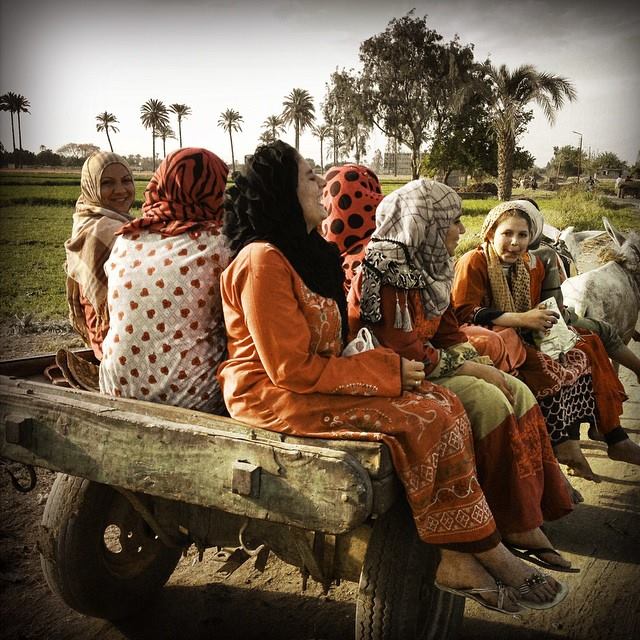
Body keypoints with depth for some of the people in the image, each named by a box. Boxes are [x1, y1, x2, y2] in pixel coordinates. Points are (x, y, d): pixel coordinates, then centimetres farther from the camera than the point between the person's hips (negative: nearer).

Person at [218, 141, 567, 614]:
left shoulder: (312, 252, 12)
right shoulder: (263, 261, -17)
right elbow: (293, 370, -21)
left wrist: (388, 366, -2)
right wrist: (386, 370, -16)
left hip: (315, 381, 9)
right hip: (276, 397, -9)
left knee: (445, 406, -9)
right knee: (427, 420, -18)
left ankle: (455, 557, -11)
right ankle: (488, 555, -1)